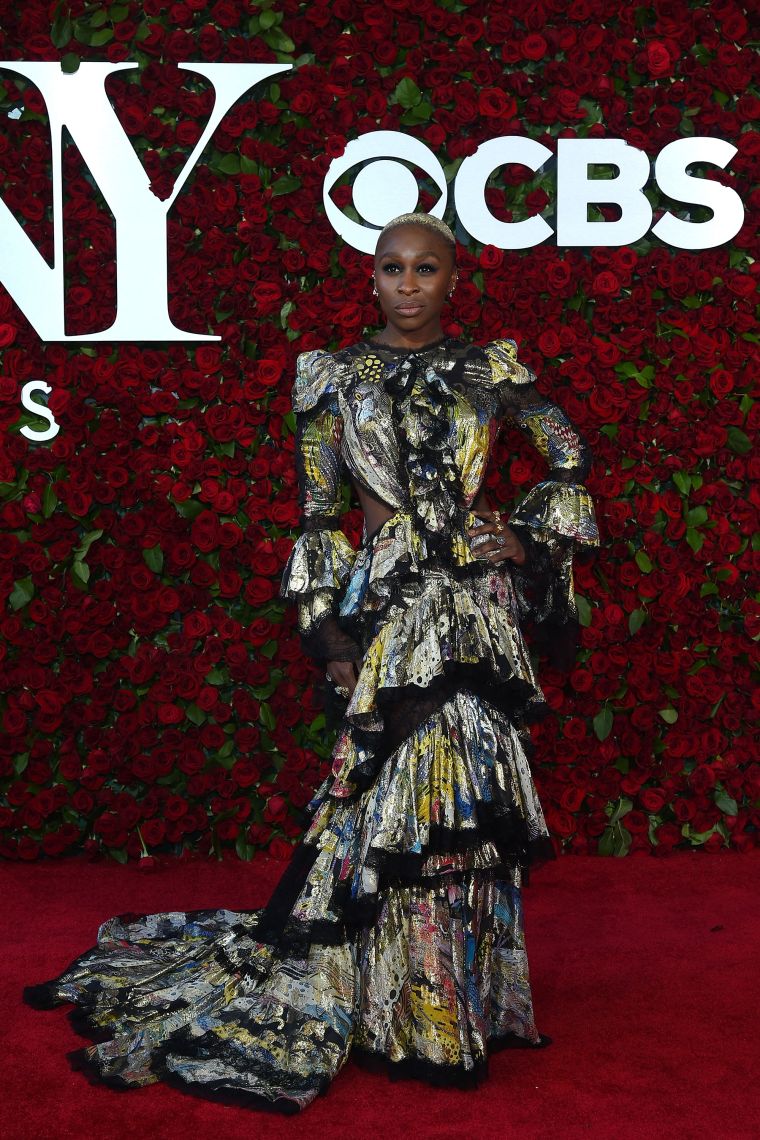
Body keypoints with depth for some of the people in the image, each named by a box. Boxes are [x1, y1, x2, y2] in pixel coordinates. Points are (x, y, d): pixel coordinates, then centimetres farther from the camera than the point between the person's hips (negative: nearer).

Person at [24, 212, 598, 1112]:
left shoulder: (491, 369, 6)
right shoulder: (337, 377, 3)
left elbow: (570, 459, 17)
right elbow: (318, 513, 3)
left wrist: (529, 536, 4)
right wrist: (328, 629, -2)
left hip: (477, 606, 2)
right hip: (387, 605, -1)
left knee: (470, 791, 4)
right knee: (398, 786, -1)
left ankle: (460, 994, 20)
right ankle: (417, 1016, 11)